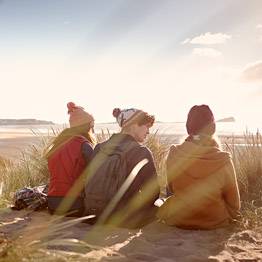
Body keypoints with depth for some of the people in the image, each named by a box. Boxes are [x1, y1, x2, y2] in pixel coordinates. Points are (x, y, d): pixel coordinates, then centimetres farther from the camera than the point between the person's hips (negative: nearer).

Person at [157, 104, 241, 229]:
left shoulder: (174, 154, -18)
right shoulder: (223, 160, -22)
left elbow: (171, 187, 1)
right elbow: (233, 199, -7)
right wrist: (231, 216, 15)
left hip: (178, 220, 1)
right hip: (215, 222, -1)